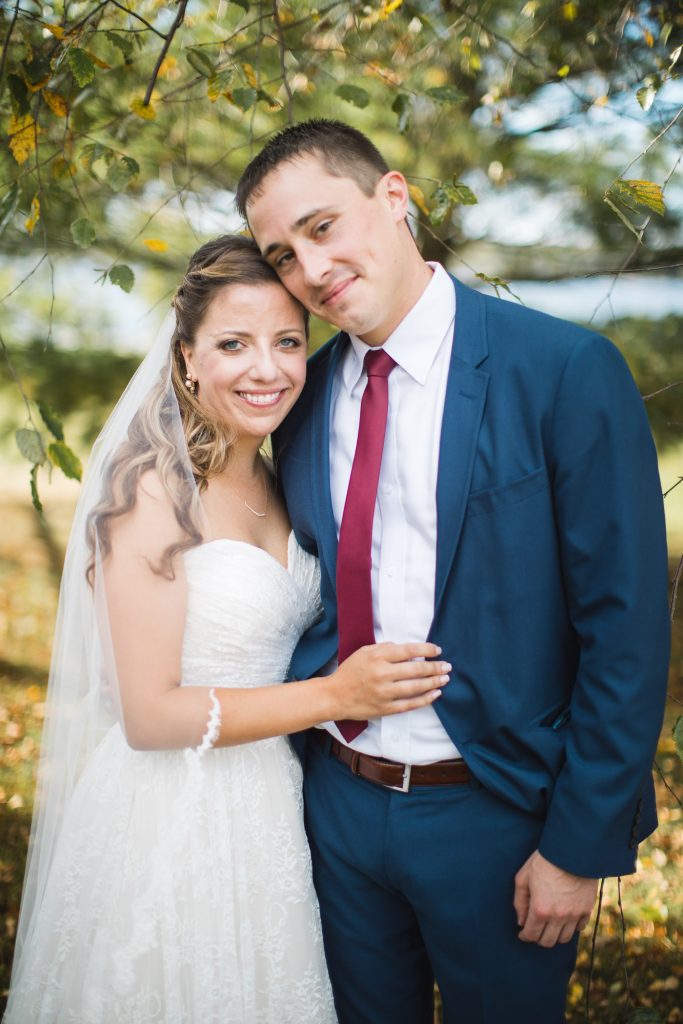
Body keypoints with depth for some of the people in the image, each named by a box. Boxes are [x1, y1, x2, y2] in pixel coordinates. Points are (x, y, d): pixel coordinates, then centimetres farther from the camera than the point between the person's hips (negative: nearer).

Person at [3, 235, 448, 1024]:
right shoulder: (152, 490, -19)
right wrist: (333, 694, -21)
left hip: (269, 807, 7)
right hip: (171, 817, -7)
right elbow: (148, 714, -20)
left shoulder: (272, 484, 5)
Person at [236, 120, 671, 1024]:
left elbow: (627, 627, -15)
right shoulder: (304, 394, 2)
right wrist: (292, 763, 6)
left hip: (494, 811, -4)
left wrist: (582, 845, -13)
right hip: (337, 800, 5)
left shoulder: (568, 371, -15)